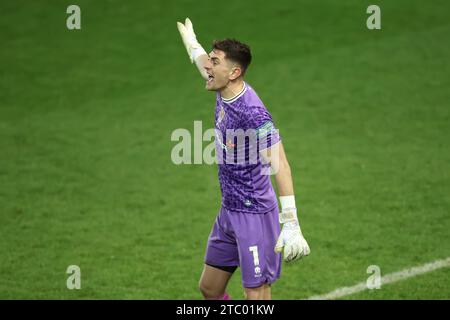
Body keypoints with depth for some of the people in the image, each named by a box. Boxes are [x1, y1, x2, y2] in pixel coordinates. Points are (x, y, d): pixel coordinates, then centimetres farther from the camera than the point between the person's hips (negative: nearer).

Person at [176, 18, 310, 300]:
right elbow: (201, 59, 27)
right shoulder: (223, 94, 2)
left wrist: (291, 225, -36)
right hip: (229, 213, 9)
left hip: (254, 216, -9)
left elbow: (280, 166, -30)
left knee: (257, 296, -7)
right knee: (210, 288, 15)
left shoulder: (253, 113, -24)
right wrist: (189, 37, 48)